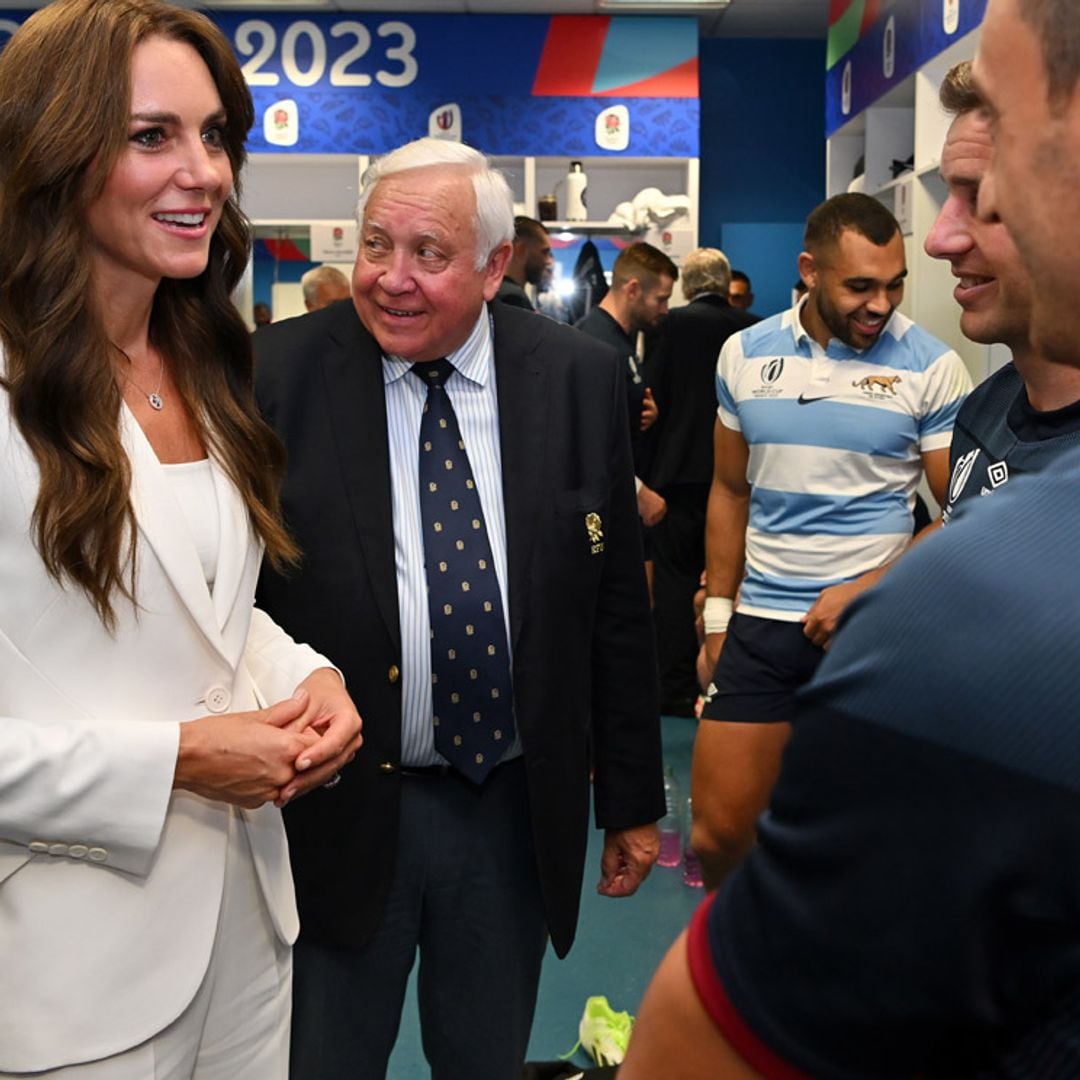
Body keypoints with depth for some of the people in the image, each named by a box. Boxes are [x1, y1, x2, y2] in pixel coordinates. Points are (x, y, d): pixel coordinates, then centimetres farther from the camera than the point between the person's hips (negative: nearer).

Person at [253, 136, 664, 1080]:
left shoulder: (581, 380, -3)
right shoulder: (279, 374, -9)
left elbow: (618, 606, 2)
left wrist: (633, 801, 5)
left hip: (519, 809, 2)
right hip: (335, 811, -1)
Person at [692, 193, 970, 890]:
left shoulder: (932, 368, -5)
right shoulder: (745, 354, 5)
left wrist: (866, 590, -15)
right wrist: (719, 611, 11)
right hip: (760, 624, 3)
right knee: (718, 834, 5)